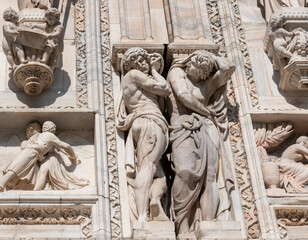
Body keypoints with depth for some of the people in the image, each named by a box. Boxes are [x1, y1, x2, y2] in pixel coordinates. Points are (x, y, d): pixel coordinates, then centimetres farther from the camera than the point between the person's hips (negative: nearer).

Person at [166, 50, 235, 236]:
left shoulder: (206, 85, 21)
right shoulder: (177, 72, 15)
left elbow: (229, 67, 20)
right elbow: (184, 96, 1)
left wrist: (211, 56, 24)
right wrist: (207, 112, 8)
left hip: (207, 132, 3)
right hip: (184, 129, -3)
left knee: (210, 174, -14)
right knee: (186, 172, -24)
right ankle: (183, 228, -29)